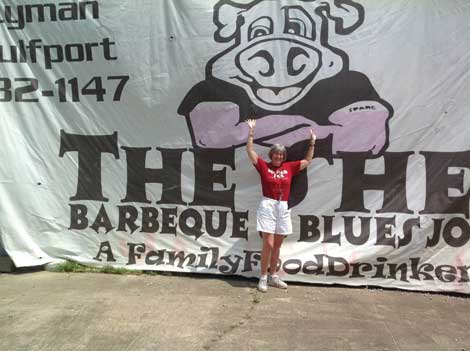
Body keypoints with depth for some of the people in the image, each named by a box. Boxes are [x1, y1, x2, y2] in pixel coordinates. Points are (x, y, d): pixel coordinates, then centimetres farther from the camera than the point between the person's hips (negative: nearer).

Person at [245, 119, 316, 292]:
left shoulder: (289, 167, 9)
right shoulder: (264, 166, 1)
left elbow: (307, 161, 17)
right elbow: (250, 151, -3)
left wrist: (312, 142, 14)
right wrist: (251, 132, -8)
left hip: (283, 208, 4)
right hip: (267, 206, -4)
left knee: (277, 245, 12)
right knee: (268, 244, -8)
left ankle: (273, 276, 24)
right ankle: (263, 278, 5)